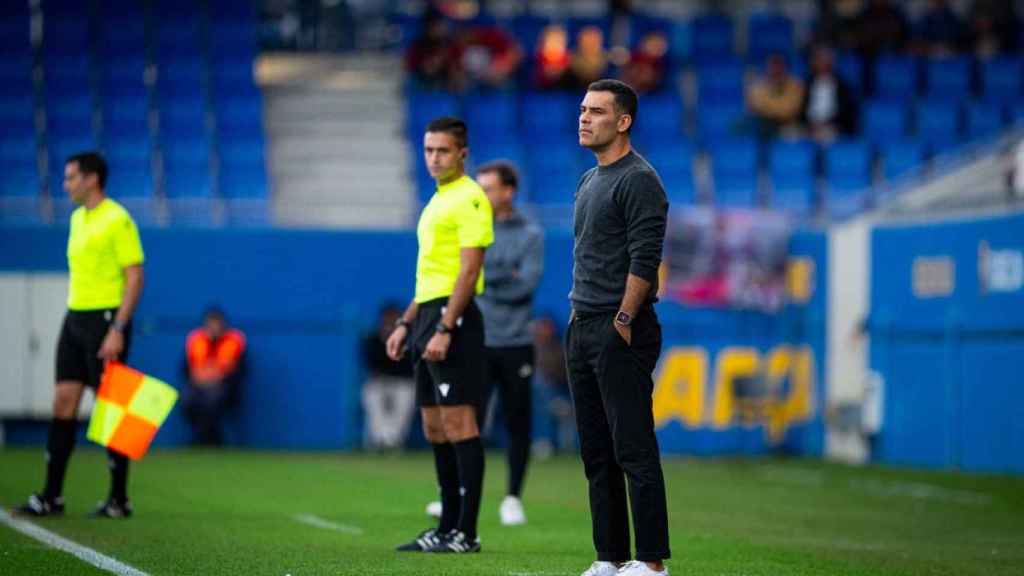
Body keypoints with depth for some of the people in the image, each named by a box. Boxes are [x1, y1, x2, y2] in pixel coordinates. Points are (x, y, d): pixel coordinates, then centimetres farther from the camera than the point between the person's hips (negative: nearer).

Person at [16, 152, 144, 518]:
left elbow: (135, 276, -15)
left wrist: (118, 330, -20)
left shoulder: (117, 220, -11)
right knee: (64, 402, 4)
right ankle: (52, 497, 6)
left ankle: (119, 500, 4)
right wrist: (75, 317, 19)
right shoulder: (77, 219, 15)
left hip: (106, 319, -8)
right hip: (75, 318, 8)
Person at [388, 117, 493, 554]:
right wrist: (406, 324, 21)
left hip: (453, 318, -10)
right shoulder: (437, 201, 20)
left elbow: (468, 271, -17)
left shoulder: (470, 199, -10)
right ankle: (448, 527, 15)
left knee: (458, 422, -9)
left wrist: (444, 328, -22)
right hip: (429, 316, 10)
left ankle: (466, 533, -9)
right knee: (435, 428, 10)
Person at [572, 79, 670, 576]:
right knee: (597, 453, 10)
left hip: (620, 331, -10)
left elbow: (644, 261, -17)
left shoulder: (638, 181, -11)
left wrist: (622, 323, -18)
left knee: (634, 451, -9)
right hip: (582, 329, 10)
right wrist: (579, 316, 16)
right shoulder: (588, 181, 18)